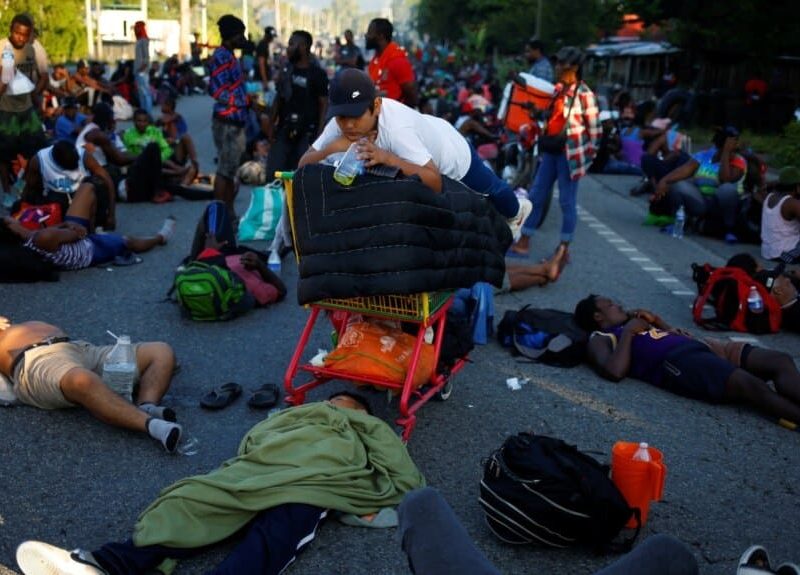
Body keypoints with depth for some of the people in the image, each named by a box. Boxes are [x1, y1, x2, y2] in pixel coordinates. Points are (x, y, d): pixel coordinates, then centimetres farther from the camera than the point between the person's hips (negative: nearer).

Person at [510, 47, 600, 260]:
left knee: (567, 202, 0)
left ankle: (564, 249, 10)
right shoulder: (558, 89, 11)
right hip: (550, 150, 8)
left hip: (569, 153, -8)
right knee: (536, 196, 8)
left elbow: (594, 128, -9)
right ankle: (523, 242, 16)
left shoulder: (584, 94, -12)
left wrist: (590, 154, -8)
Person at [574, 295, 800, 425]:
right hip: (676, 360, -9)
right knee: (751, 385, -31)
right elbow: (614, 371, -14)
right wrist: (628, 331, -4)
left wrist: (655, 320, 25)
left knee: (780, 360, -10)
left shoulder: (630, 323, 36)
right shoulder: (600, 339, 10)